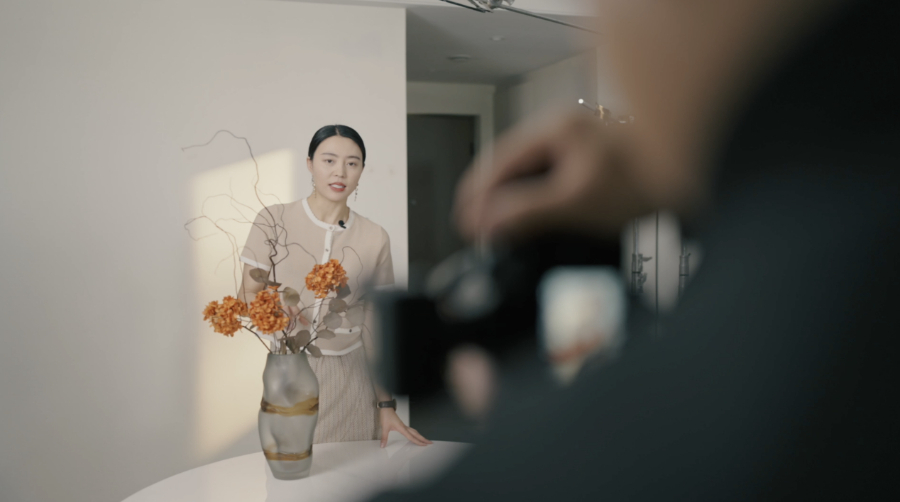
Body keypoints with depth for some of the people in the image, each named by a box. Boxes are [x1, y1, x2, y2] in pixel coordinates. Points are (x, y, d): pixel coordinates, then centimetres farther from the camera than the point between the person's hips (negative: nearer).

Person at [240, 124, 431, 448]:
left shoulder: (375, 238, 3)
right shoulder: (274, 220, -1)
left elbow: (378, 327, 5)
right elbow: (248, 294, 0)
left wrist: (387, 404, 3)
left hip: (350, 375, 1)